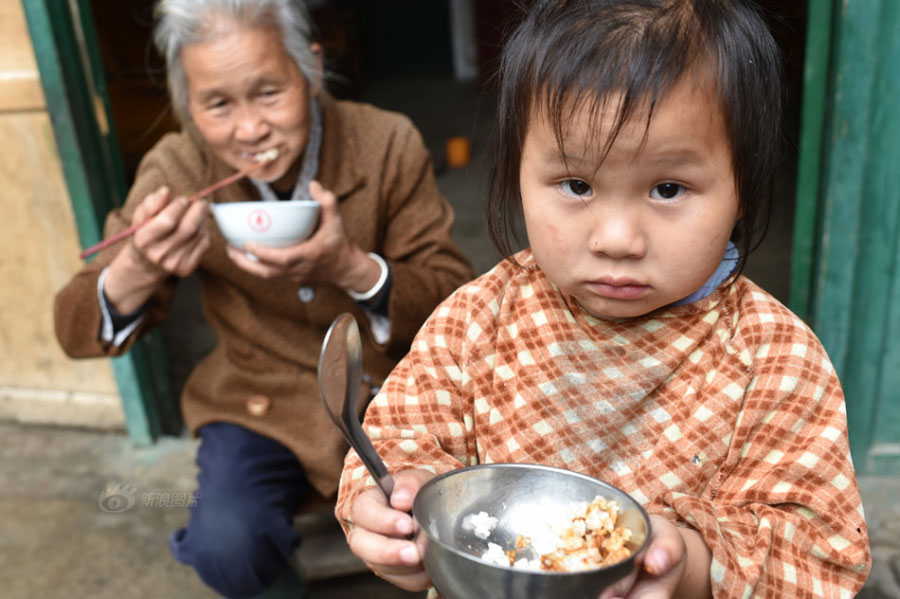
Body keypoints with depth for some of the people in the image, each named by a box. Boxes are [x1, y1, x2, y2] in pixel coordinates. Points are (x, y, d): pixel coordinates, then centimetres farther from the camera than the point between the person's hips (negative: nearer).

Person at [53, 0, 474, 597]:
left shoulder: (389, 144, -12)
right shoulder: (175, 171, -9)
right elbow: (79, 334, -6)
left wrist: (353, 268, -34)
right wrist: (138, 270, -31)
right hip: (263, 403, 0)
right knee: (226, 547, -24)